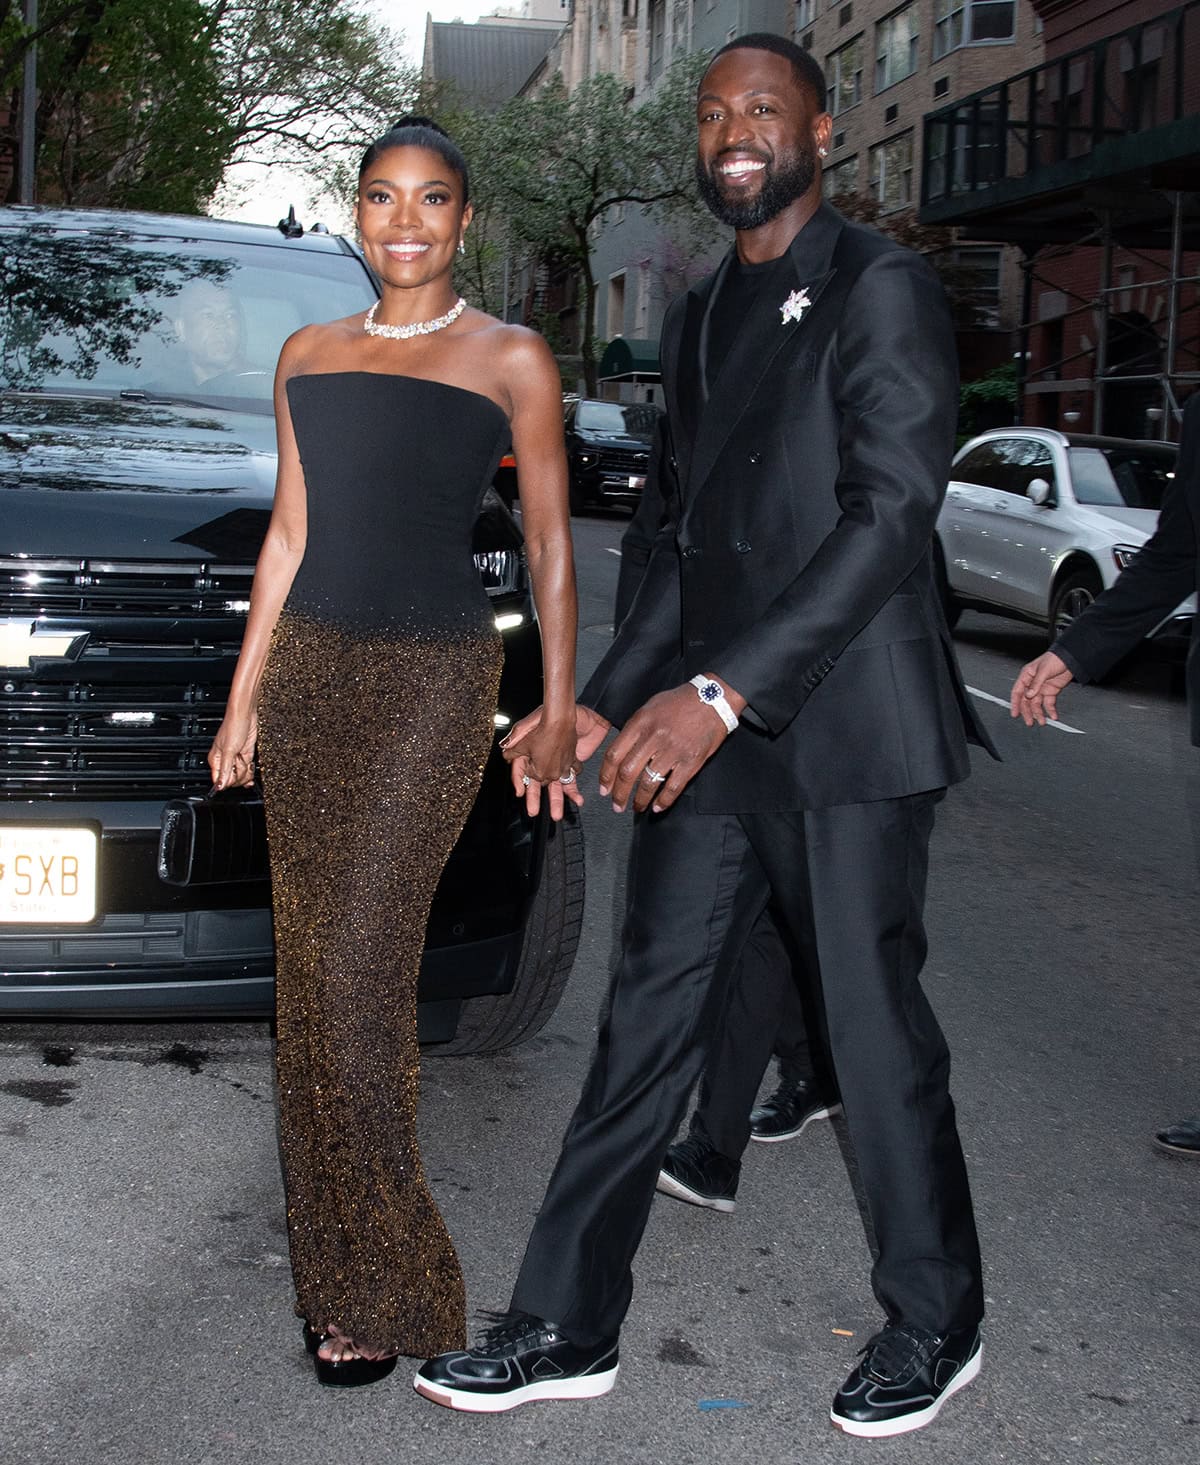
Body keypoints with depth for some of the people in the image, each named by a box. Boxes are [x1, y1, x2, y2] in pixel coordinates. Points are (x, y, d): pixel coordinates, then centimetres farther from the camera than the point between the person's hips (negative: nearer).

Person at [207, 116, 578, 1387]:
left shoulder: (509, 360, 1)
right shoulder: (307, 355, 14)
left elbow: (549, 544, 3)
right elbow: (290, 534, 16)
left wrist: (559, 709, 0)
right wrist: (244, 699, 14)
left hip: (433, 676, -5)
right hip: (310, 671, 5)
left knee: (359, 972, -10)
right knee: (310, 969, 7)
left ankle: (383, 1289, 1)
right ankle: (330, 1258, 20)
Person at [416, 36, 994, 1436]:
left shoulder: (881, 287, -7)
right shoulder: (698, 317, 18)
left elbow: (892, 508, -18)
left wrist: (721, 693, -24)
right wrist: (606, 704, 12)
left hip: (845, 731, -7)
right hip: (706, 735, 7)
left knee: (876, 1032, 2)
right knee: (649, 1018, 8)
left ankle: (934, 1323, 22)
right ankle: (567, 1324, 17)